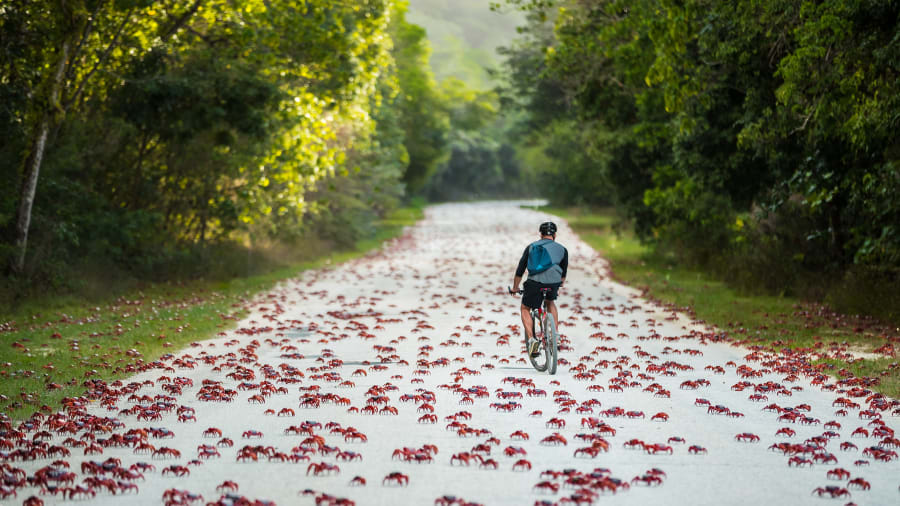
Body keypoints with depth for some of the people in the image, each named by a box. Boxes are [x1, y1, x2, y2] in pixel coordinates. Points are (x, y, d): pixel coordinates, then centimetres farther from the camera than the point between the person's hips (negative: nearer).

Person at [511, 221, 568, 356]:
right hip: (554, 282, 2)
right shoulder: (562, 249, 22)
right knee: (550, 302, 33)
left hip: (535, 281, -2)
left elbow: (520, 270, 24)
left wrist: (515, 288, 37)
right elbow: (563, 273, 34)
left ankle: (531, 339, -1)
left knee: (525, 309, 20)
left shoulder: (531, 247, 21)